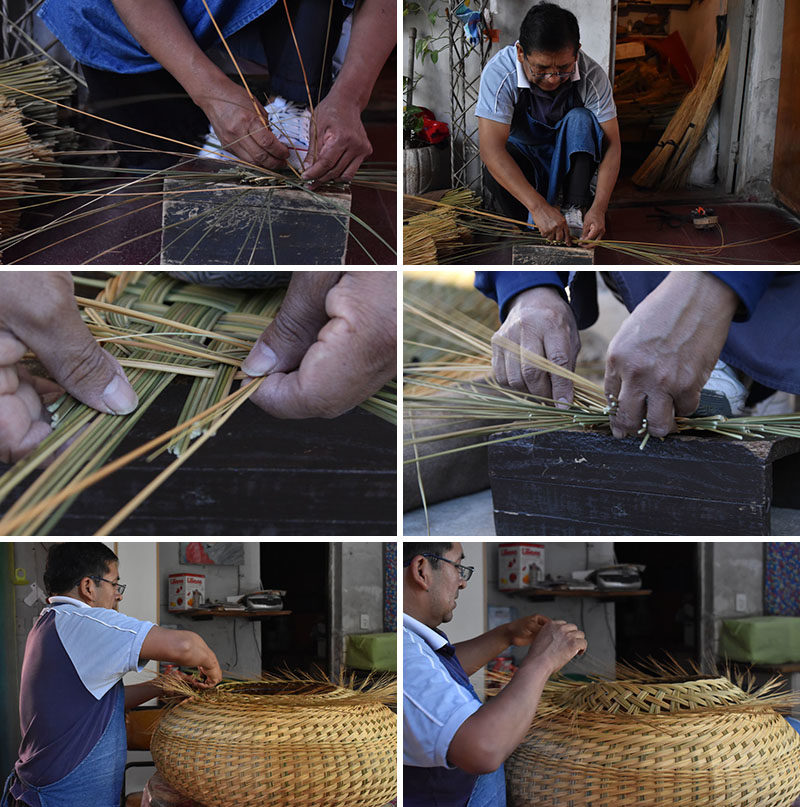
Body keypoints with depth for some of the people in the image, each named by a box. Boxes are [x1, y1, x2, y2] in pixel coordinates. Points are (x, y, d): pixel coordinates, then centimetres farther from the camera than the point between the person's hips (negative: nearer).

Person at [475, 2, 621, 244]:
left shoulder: (592, 75, -21)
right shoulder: (500, 71, -27)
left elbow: (611, 144, -20)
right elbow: (491, 149, -35)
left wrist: (599, 208, -37)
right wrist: (539, 207, -45)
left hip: (568, 160, 2)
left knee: (581, 119, -28)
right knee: (495, 172, -35)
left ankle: (576, 210, -30)